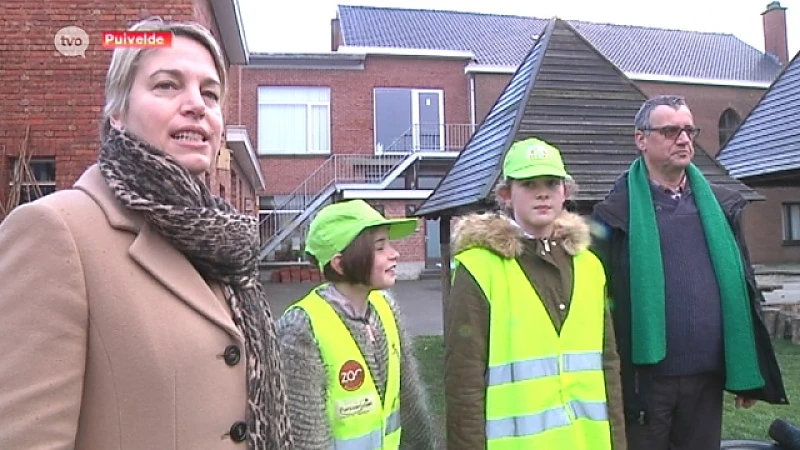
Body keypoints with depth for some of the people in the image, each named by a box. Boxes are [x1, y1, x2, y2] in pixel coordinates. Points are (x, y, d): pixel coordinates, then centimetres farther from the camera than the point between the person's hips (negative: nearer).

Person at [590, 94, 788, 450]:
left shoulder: (720, 206, 9)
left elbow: (743, 287, 11)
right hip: (644, 378, -4)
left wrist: (749, 372, 10)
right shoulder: (617, 212, -6)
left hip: (708, 376, 4)